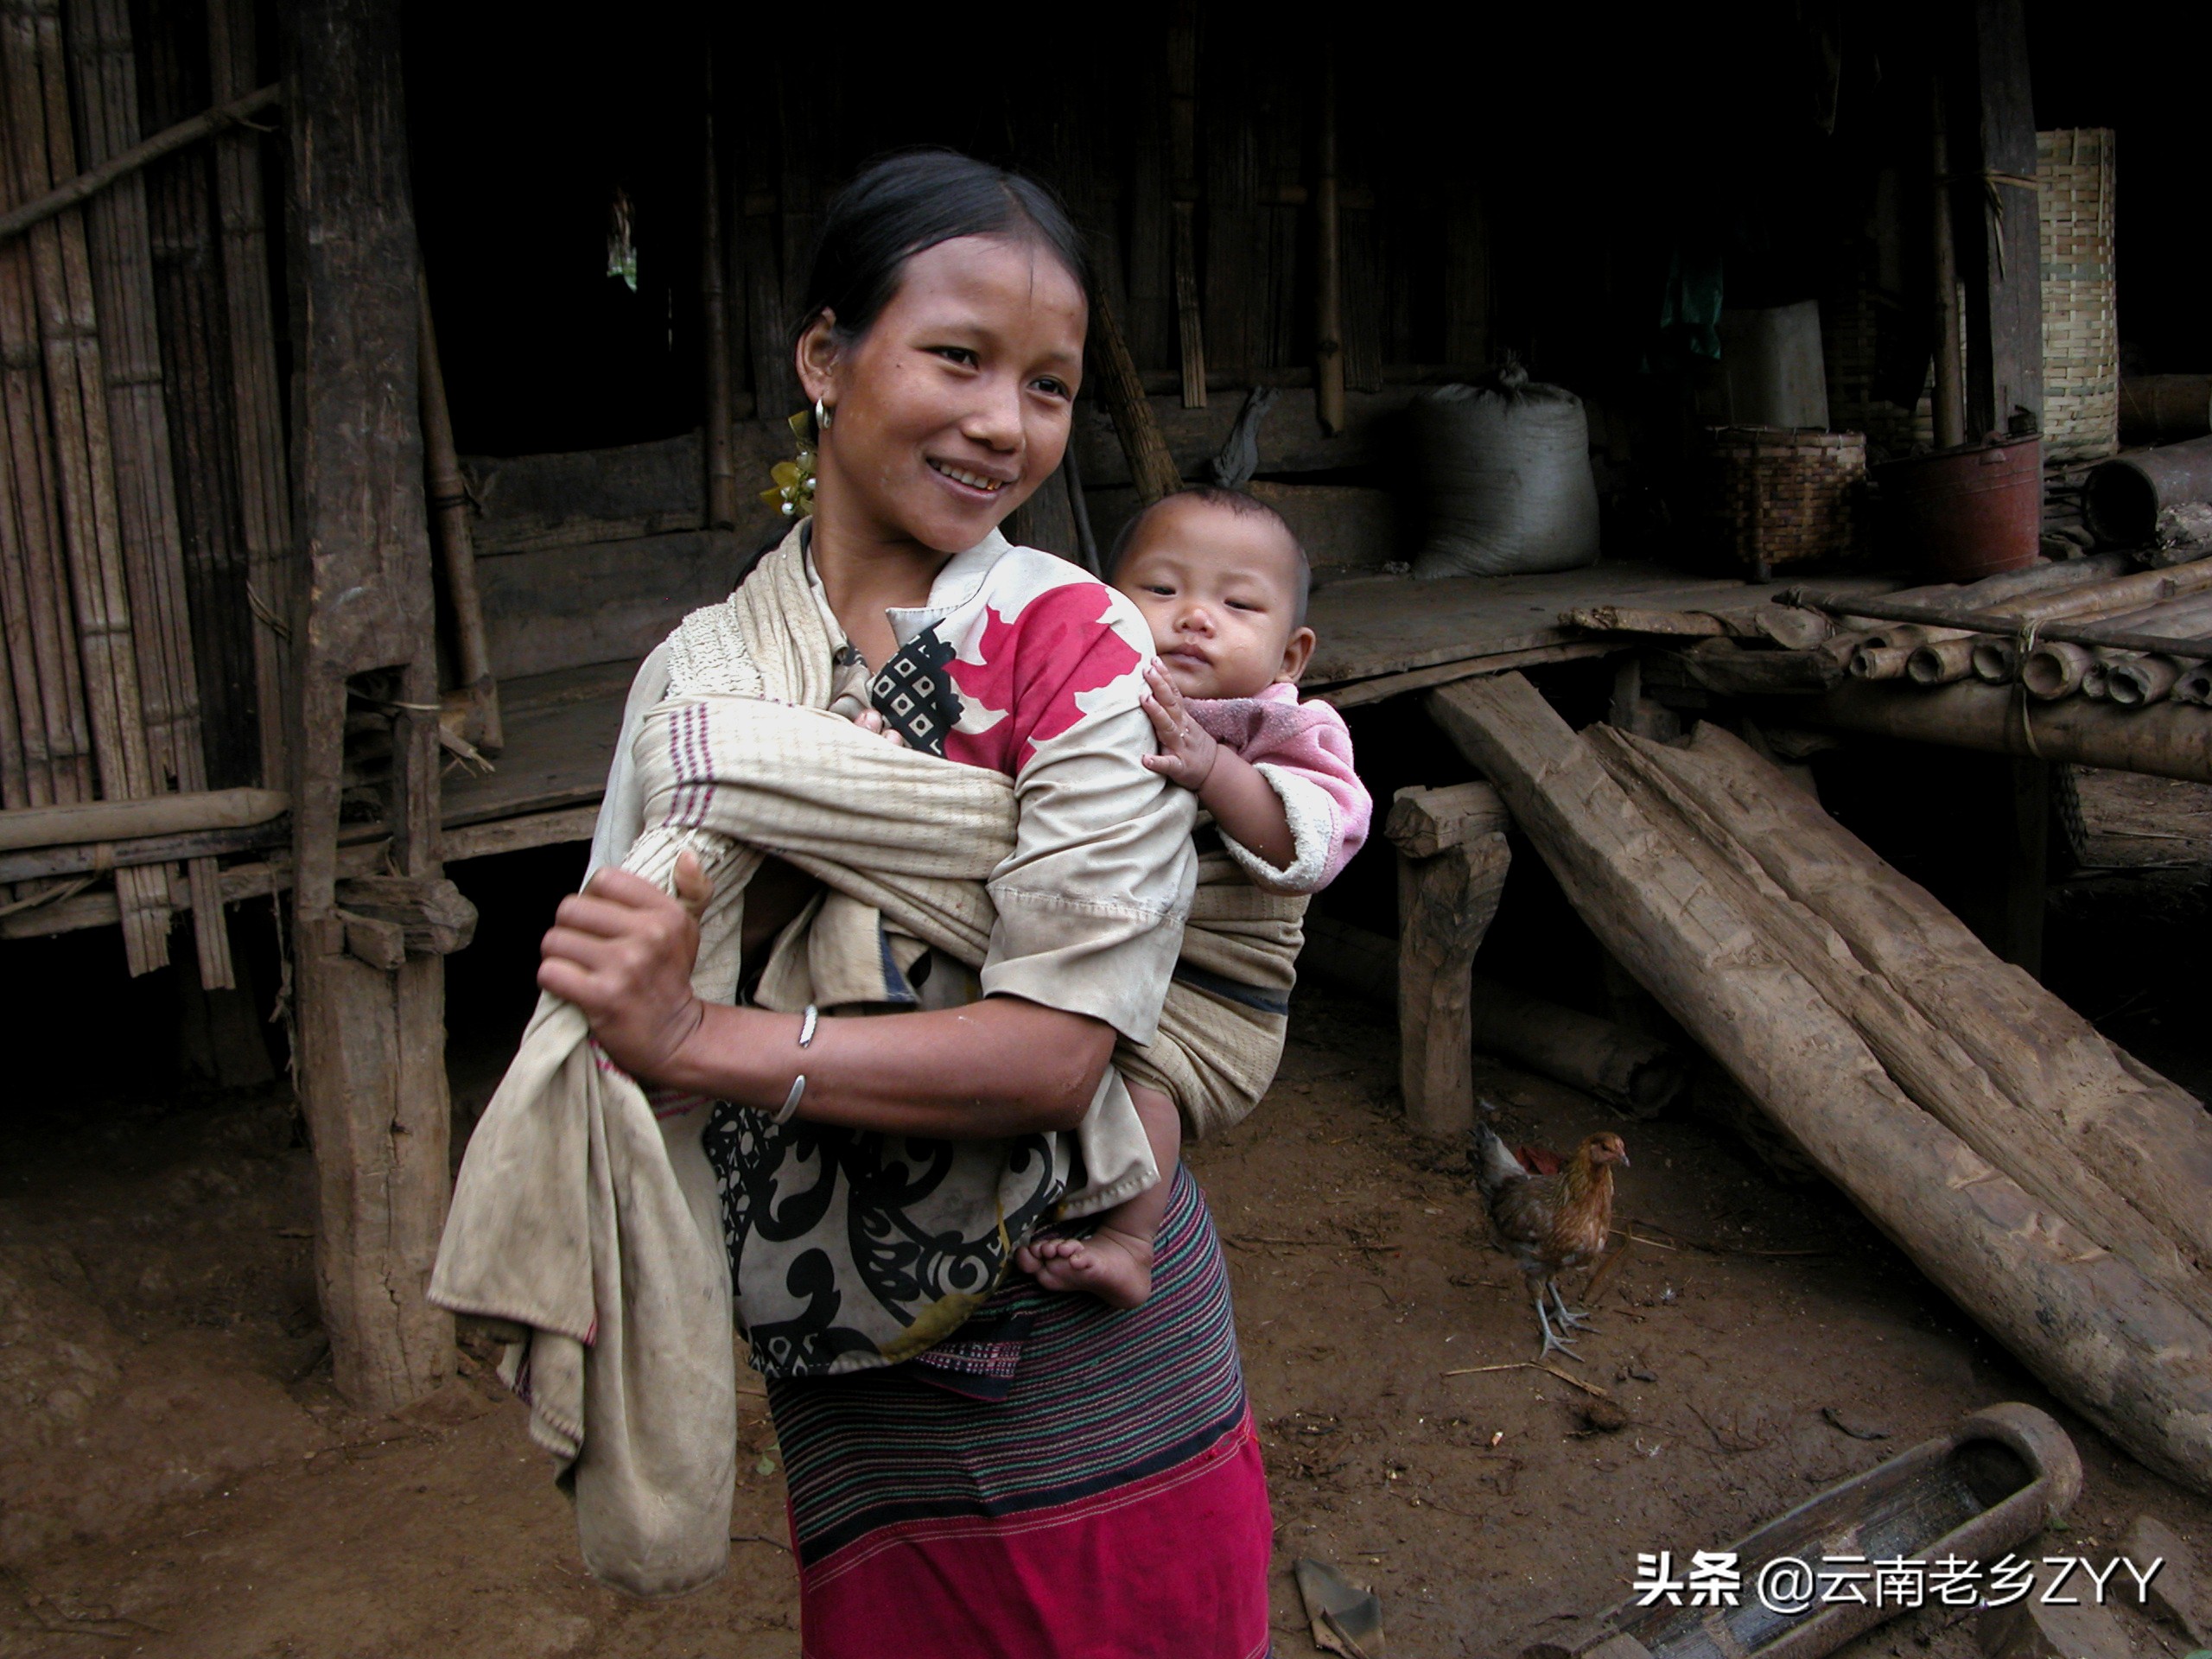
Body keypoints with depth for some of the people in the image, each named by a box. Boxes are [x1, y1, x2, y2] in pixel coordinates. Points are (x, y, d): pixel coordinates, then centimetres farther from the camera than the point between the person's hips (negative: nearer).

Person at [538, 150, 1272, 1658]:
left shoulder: (1080, 647, -13)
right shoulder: (700, 669, 0)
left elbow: (1055, 1053, -20)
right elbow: (612, 1005, 6)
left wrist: (704, 1039, -24)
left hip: (1090, 1365, -3)